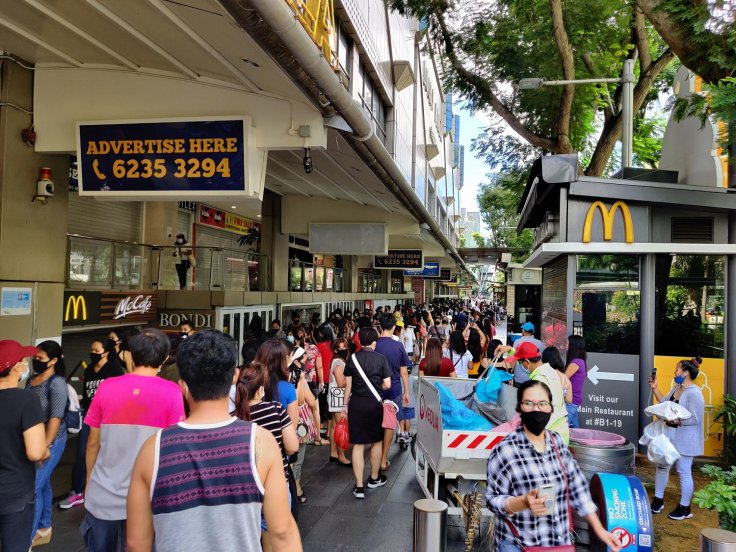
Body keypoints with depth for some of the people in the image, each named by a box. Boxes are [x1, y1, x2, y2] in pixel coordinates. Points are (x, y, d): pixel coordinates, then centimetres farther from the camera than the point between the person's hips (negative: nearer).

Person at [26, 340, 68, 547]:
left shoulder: (57, 383, -15)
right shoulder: (32, 379, 7)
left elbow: (56, 417, -19)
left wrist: (45, 447, -20)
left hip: (51, 440, -7)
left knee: (33, 488, -5)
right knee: (43, 484, 16)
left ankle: (27, 539, 4)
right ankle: (44, 529, 30)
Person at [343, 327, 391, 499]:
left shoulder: (352, 358, -2)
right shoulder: (381, 359, -6)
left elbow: (348, 384, 0)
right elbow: (387, 385, -6)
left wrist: (345, 404, 10)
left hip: (356, 403, 1)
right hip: (374, 403, -1)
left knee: (358, 444, 5)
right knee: (377, 441, 19)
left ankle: (359, 486, 5)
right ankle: (374, 478, 34)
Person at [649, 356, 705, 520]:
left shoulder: (694, 393, -21)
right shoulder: (676, 388, 8)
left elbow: (695, 418, -24)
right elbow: (665, 403, 13)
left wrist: (675, 420, -25)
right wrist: (655, 388, 9)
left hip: (684, 439, -9)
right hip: (669, 436, 9)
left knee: (683, 472, 2)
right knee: (662, 466, 16)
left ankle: (685, 508, 16)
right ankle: (658, 500, 29)